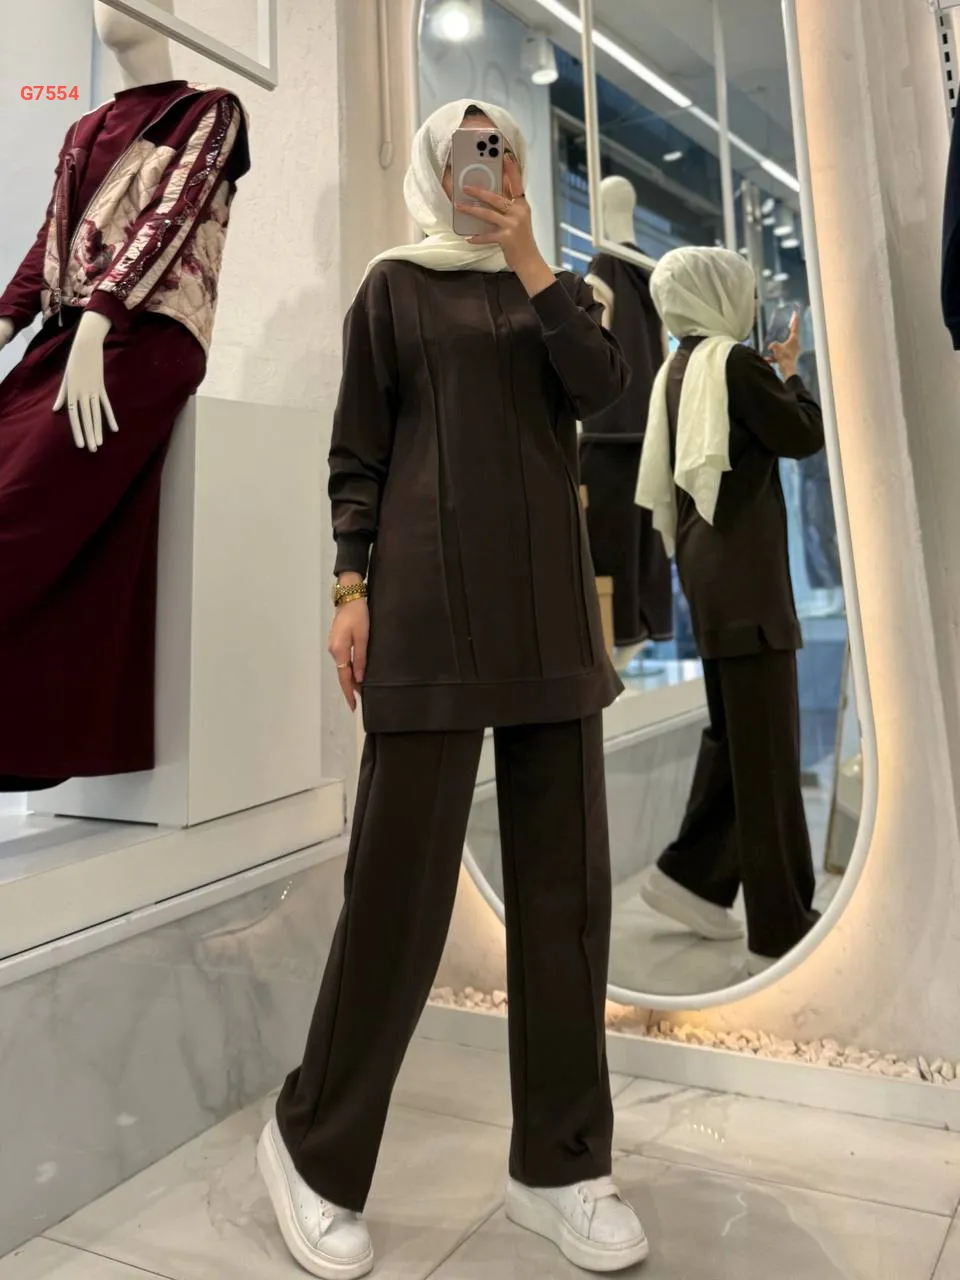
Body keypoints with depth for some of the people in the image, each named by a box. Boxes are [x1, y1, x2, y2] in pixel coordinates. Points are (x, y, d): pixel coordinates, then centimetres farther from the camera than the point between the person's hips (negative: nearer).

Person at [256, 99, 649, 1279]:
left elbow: (602, 386, 3)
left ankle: (558, 1164, 16)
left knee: (566, 876, 3)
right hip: (431, 601, -5)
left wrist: (530, 262, 1)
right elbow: (356, 446, 2)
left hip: (549, 601, 5)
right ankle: (313, 1147, 15)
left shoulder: (548, 286, 22)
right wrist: (350, 584, -8)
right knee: (402, 878, -5)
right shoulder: (394, 285, 9)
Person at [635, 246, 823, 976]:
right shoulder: (734, 361, -9)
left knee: (736, 729, 17)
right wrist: (791, 371, 8)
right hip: (744, 568, -9)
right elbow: (805, 436, -7)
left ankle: (693, 875, 23)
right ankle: (783, 931, -1)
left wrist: (771, 373, 20)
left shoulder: (681, 369, 16)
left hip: (710, 565, 9)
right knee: (767, 741, -7)